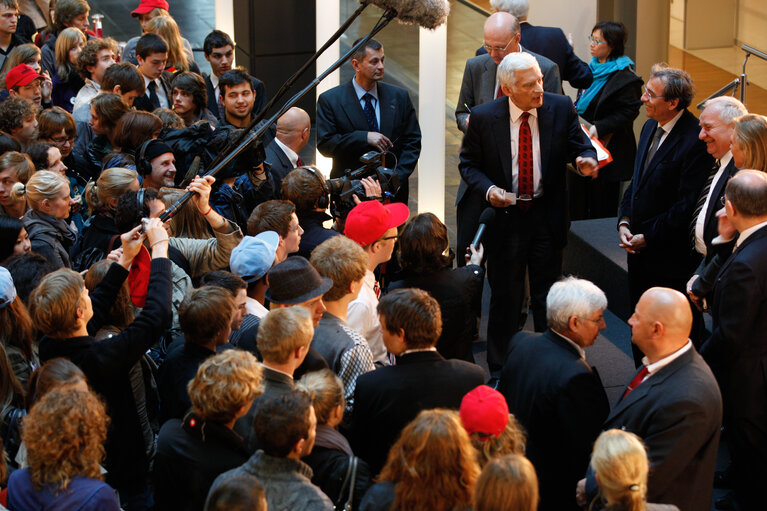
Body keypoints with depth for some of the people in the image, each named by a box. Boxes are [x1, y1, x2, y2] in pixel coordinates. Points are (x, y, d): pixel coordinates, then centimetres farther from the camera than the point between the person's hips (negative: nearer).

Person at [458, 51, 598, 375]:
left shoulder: (560, 108, -7)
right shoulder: (484, 117, -10)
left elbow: (579, 145, 3)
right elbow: (468, 163, 1)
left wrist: (585, 159, -22)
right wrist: (488, 189, -18)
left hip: (547, 216, 1)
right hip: (504, 216, -1)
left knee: (548, 298, 12)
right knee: (505, 298, 8)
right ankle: (500, 370, 23)